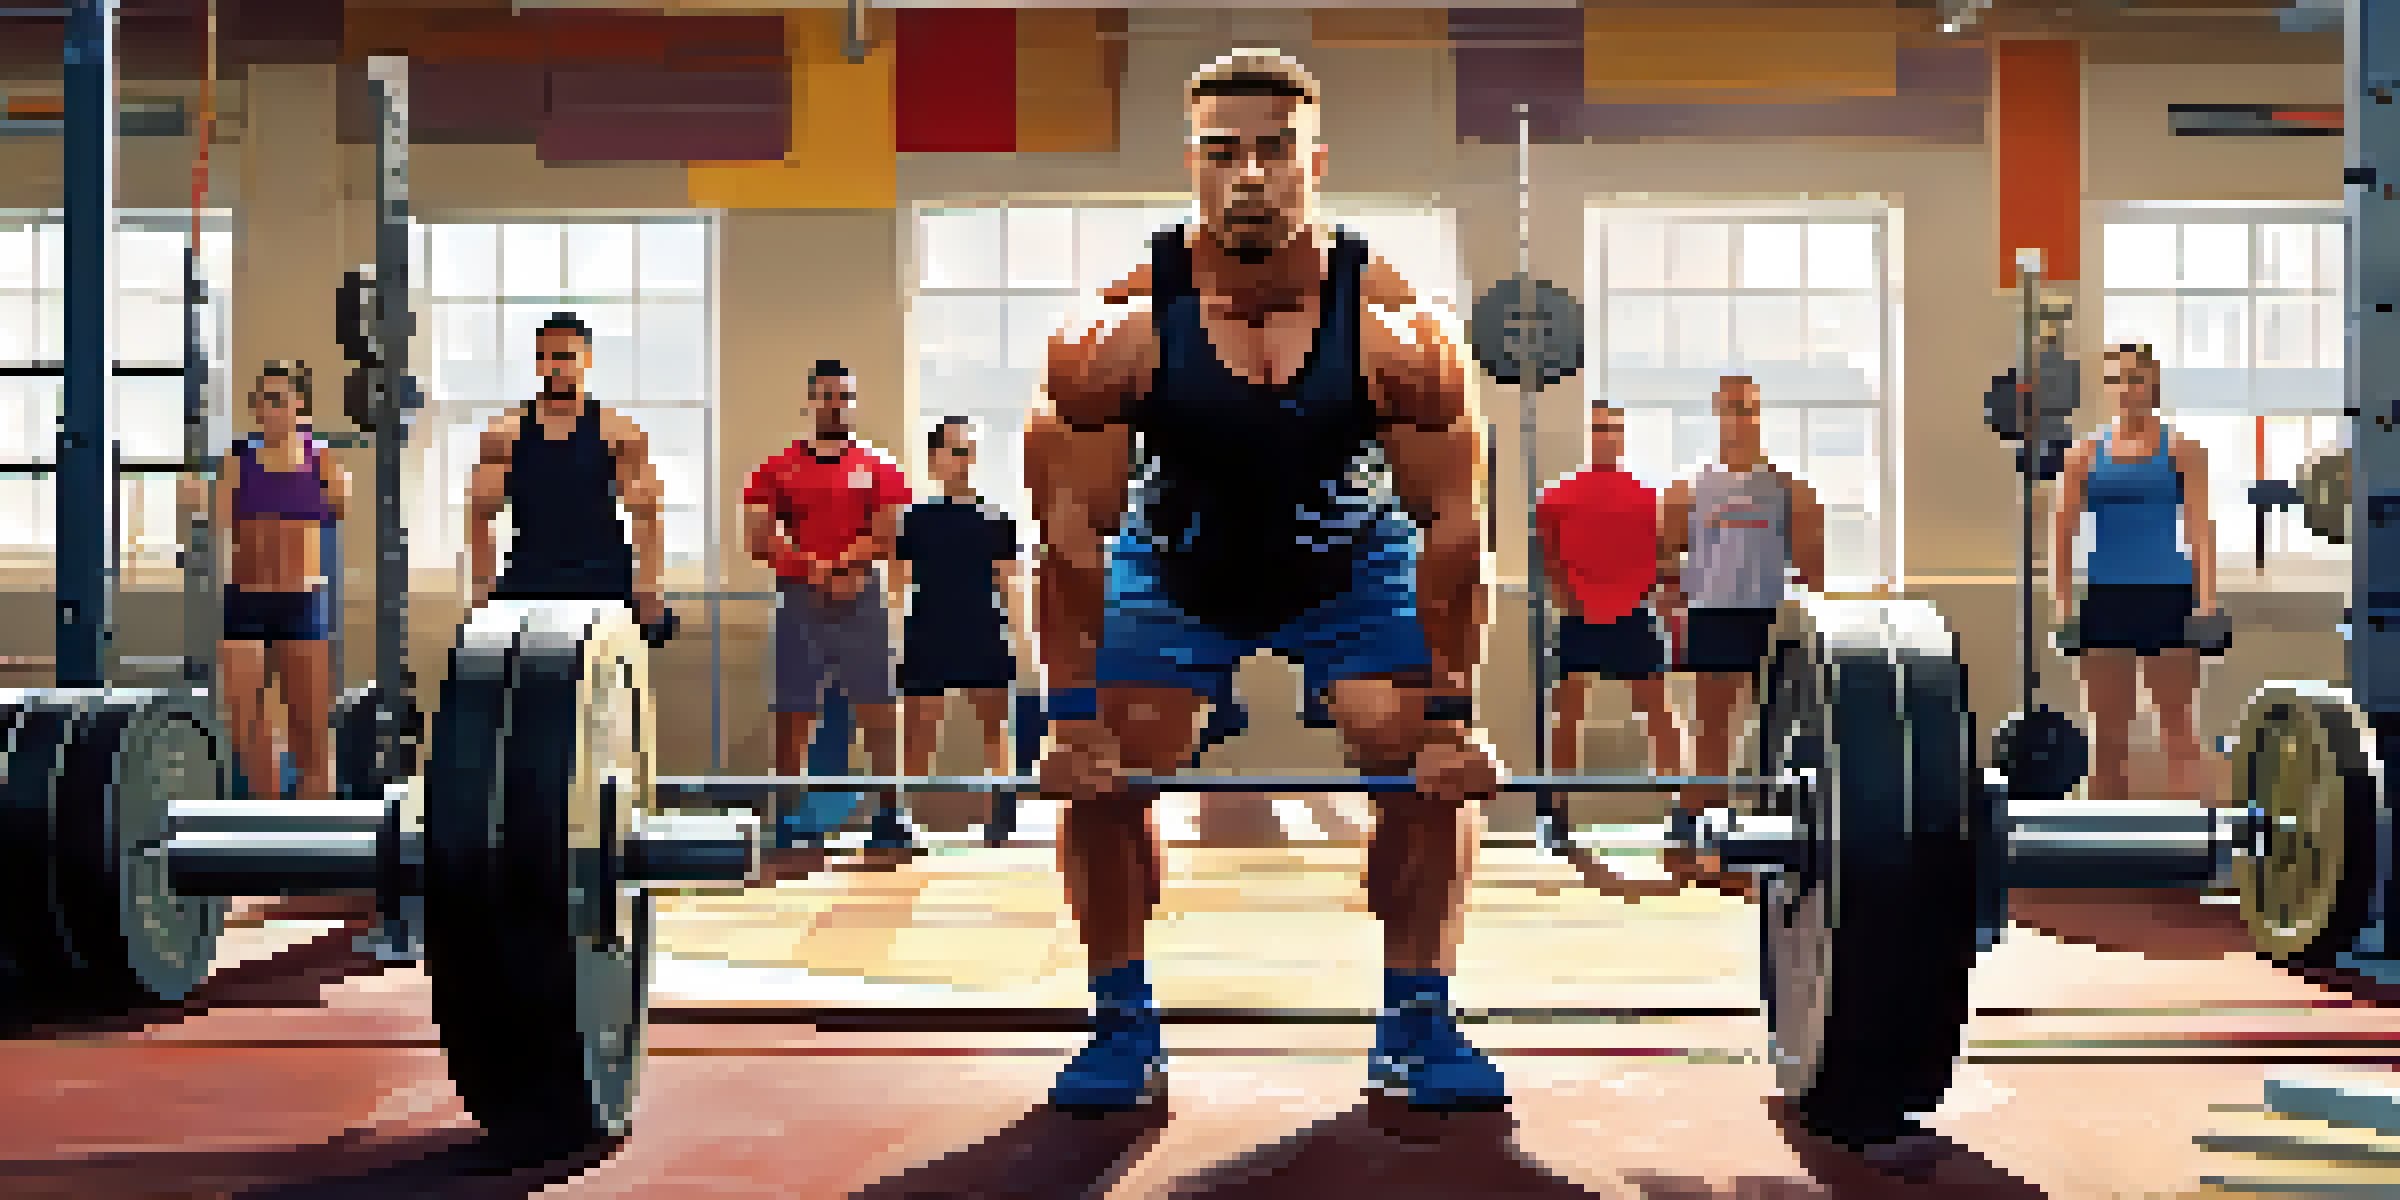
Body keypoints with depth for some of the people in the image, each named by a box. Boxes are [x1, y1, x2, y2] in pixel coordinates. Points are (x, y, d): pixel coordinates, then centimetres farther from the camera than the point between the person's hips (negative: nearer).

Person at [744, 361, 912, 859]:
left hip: (861, 598, 0)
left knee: (876, 711, -1)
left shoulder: (877, 467, 7)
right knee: (792, 714, 2)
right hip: (798, 600, 0)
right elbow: (760, 540, -2)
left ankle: (889, 818, 3)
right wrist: (817, 569, -11)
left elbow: (886, 536, -1)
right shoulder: (778, 469, 6)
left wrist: (834, 566, -12)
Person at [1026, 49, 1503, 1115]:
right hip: (1171, 573, 0)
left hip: (1351, 567, 0)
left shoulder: (1396, 327, -27)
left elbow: (1451, 525, -22)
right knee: (1097, 777, -11)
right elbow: (1072, 527, -23)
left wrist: (1449, 710, -23)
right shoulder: (1119, 329, -28)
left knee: (1432, 771, -12)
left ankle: (1418, 1027, 3)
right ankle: (1123, 1031, 4)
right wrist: (1073, 711, -24)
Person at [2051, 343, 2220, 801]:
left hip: (2167, 593, -2)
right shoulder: (2086, 453, 7)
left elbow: (2200, 526, -2)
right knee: (2108, 729, 5)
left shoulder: (2180, 449, 3)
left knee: (2176, 722, 0)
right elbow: (2063, 528, 6)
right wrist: (2061, 598, -2)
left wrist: (2207, 596, -10)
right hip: (2106, 595, 2)